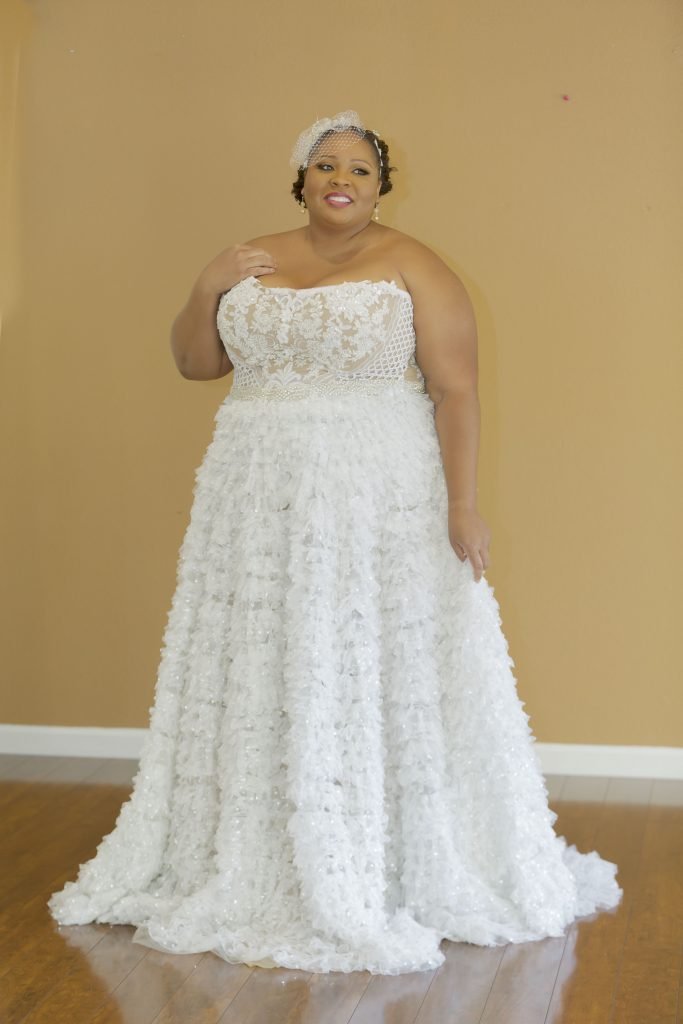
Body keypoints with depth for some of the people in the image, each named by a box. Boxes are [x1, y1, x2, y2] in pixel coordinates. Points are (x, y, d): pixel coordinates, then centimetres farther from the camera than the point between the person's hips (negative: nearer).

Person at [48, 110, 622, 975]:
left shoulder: (413, 268, -4)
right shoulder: (254, 262, 11)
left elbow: (457, 390, -8)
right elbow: (193, 362, 13)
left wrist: (463, 505, -16)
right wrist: (208, 286, -4)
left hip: (379, 503, -4)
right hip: (259, 505, 5)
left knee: (381, 679, 0)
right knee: (258, 678, 9)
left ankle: (389, 875, 14)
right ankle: (256, 864, 22)